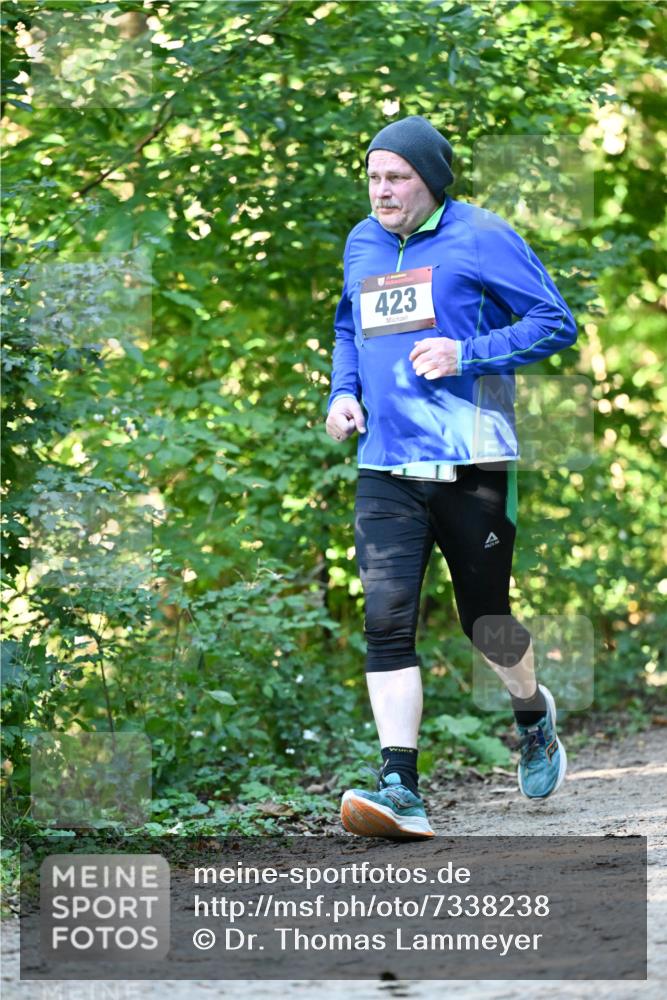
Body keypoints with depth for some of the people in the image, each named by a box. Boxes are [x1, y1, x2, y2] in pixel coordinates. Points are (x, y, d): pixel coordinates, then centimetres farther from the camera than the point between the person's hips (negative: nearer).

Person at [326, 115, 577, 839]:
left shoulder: (481, 238, -5)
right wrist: (344, 391, 13)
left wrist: (465, 353, -16)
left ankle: (533, 716, 41)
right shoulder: (361, 245, 14)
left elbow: (557, 323, -5)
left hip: (471, 464, -4)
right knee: (386, 618, -12)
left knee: (485, 621, 8)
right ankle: (401, 788, -15)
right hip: (385, 470, 4)